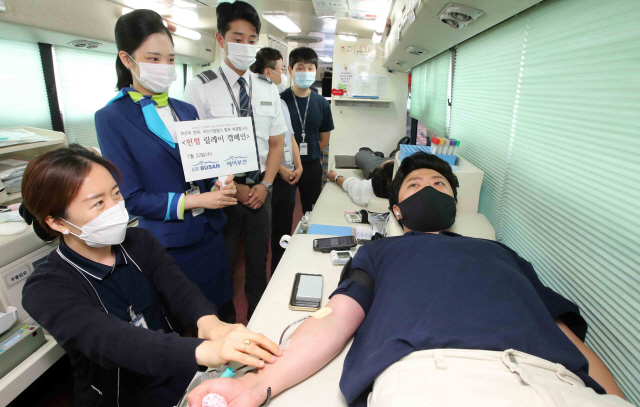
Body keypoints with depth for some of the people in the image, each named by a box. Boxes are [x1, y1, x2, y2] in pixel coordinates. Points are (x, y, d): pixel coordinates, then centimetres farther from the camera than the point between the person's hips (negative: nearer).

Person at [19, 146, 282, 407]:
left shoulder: (139, 241, 1)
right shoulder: (47, 290, -13)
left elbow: (177, 287, -14)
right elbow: (107, 340, -31)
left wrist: (208, 320, -37)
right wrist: (203, 350, -48)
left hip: (183, 375, 4)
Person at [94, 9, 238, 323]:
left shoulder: (186, 111, 7)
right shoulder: (112, 118, -8)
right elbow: (131, 197, -11)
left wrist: (221, 185, -11)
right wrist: (194, 201, -18)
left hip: (210, 229, 5)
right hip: (168, 240, -4)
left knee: (223, 305, 17)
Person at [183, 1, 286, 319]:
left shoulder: (267, 88, 5)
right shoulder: (201, 88, -8)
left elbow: (276, 143, 6)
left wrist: (264, 185, -6)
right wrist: (233, 188, -13)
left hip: (260, 190, 4)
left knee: (258, 263, 17)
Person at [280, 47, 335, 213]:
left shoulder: (321, 103, 0)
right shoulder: (280, 100, -10)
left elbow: (324, 139, 8)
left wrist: (310, 155, 3)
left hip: (312, 166, 3)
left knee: (312, 211, 16)